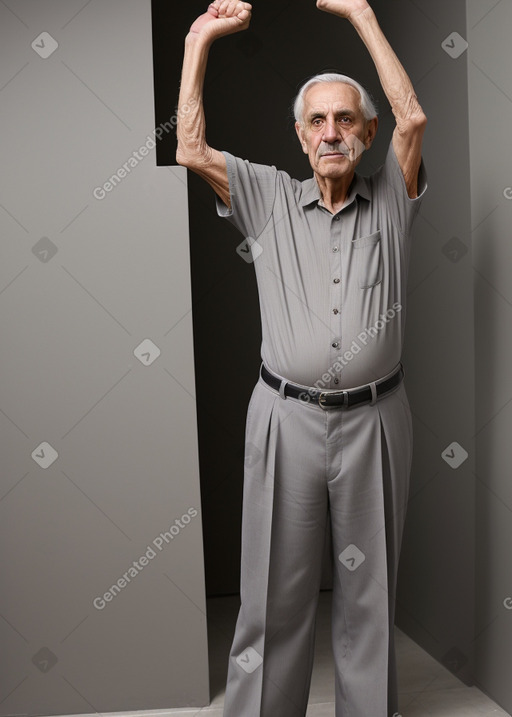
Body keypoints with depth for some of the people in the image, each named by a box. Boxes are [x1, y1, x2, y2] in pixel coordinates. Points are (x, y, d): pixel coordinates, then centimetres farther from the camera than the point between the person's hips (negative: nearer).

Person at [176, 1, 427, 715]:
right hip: (286, 417, 0)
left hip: (374, 420, 1)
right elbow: (192, 149, -3)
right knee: (274, 592, 6)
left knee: (369, 592, 12)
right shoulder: (270, 198, 7)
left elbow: (413, 118, -7)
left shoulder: (390, 199, 7)